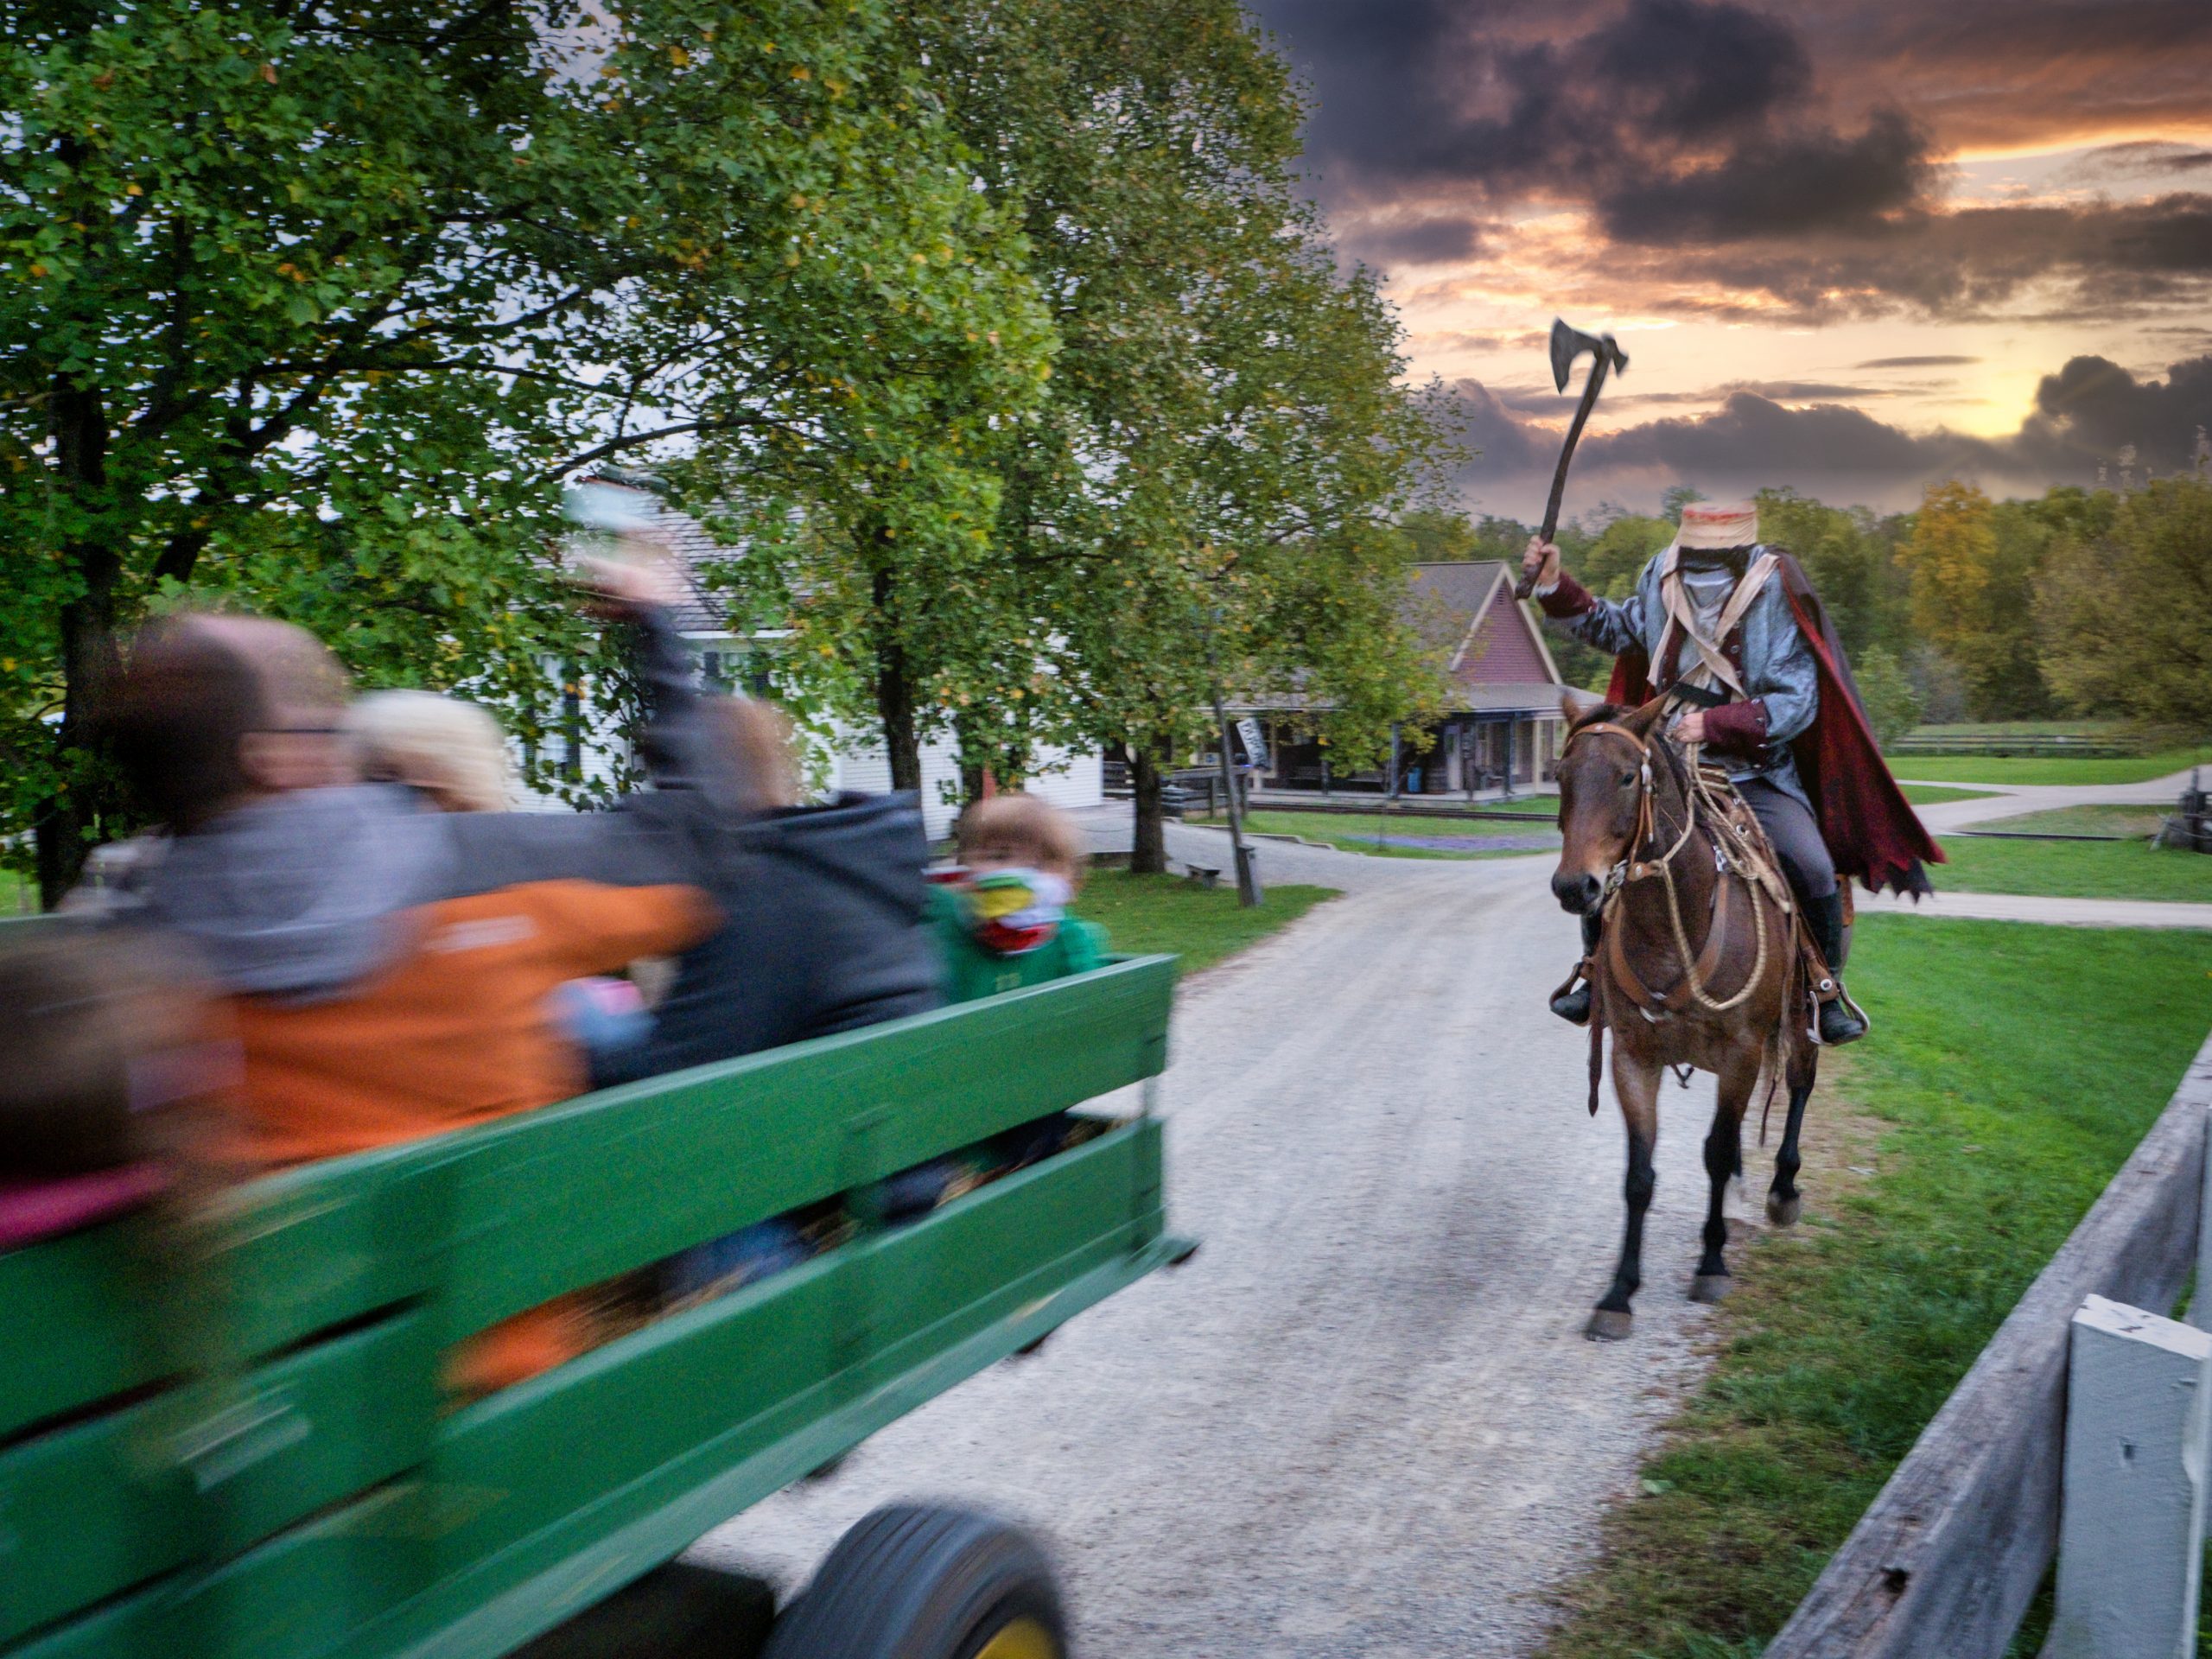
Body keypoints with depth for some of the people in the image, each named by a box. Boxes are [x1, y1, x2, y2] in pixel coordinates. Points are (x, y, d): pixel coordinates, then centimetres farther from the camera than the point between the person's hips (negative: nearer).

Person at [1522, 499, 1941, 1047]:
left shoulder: (1776, 597, -13)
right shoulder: (1660, 579, 0)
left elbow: (1796, 702, -16)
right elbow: (1617, 628, 21)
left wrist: (1716, 724, -27)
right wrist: (1554, 586, 9)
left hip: (1755, 775, -3)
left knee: (1812, 867, -22)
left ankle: (1828, 987, 1)